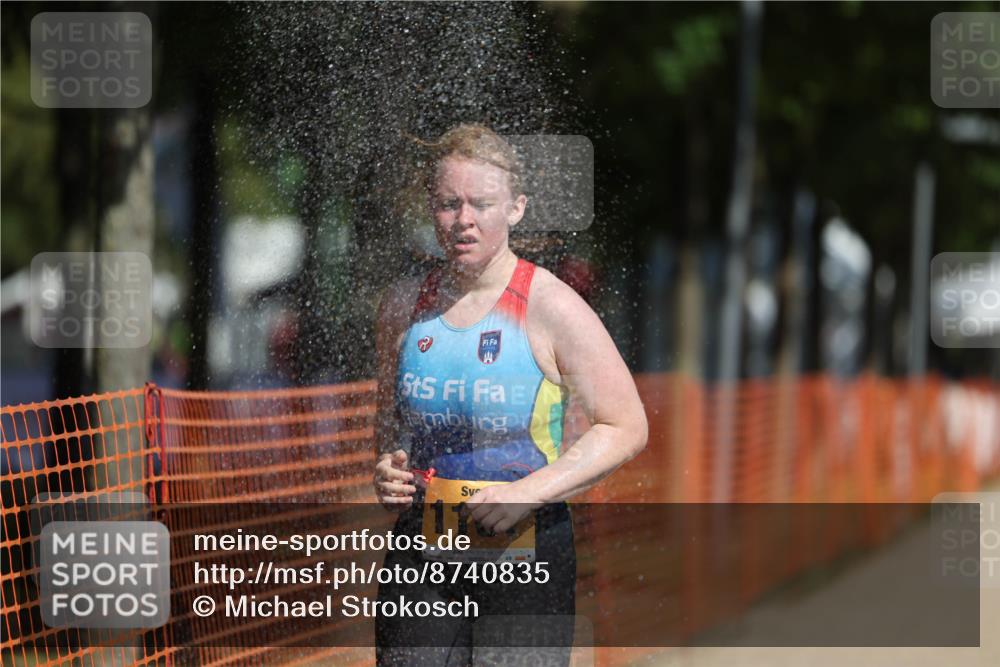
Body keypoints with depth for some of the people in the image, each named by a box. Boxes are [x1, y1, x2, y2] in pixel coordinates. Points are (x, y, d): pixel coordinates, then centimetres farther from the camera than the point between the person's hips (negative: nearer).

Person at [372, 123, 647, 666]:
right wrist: (386, 469, 2)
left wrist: (529, 491, -15)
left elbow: (626, 429, -5)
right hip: (422, 546, 3)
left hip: (526, 547, -3)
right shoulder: (403, 307, 8)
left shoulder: (550, 307, -5)